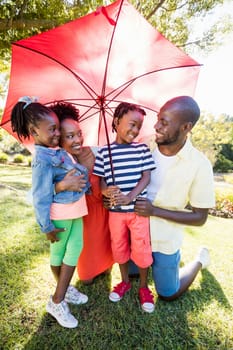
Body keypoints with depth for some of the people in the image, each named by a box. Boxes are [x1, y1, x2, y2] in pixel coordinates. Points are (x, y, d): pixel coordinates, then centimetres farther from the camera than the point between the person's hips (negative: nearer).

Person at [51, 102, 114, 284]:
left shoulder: (95, 152, -15)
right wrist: (62, 185, -47)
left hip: (101, 208, 2)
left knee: (104, 242, 23)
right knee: (86, 246, 20)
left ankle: (105, 267, 56)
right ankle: (87, 273, 53)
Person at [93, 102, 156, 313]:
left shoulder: (142, 149, -2)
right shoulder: (104, 152, -1)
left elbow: (146, 177, -7)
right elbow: (102, 179, 0)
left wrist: (130, 196, -21)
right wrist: (105, 191, -23)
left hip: (138, 209, -1)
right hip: (115, 211, 2)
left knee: (142, 249, 7)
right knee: (119, 248, 17)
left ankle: (144, 287, 35)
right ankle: (125, 282, 43)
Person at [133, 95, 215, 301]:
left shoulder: (200, 165, -21)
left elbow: (200, 218, -14)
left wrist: (155, 211, -25)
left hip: (165, 240, -3)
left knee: (168, 294, 19)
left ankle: (200, 259, 42)